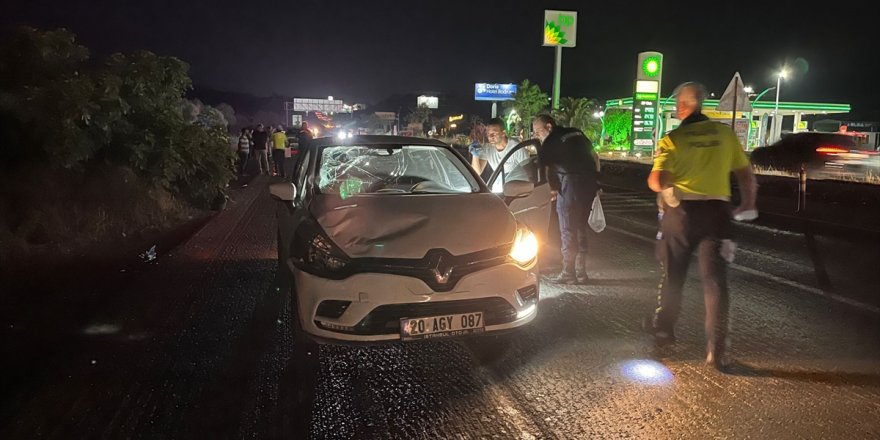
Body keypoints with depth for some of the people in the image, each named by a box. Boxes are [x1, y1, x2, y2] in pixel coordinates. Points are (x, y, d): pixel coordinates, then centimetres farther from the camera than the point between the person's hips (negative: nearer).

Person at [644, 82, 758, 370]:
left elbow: (656, 180, -17)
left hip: (681, 211, -1)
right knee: (715, 279, 3)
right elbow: (745, 173, 10)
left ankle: (663, 328, 33)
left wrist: (667, 189, 5)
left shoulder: (673, 139, -5)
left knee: (672, 275, 16)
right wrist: (748, 203, 24)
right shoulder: (724, 133, 5)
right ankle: (716, 349, -2)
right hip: (716, 211, 2)